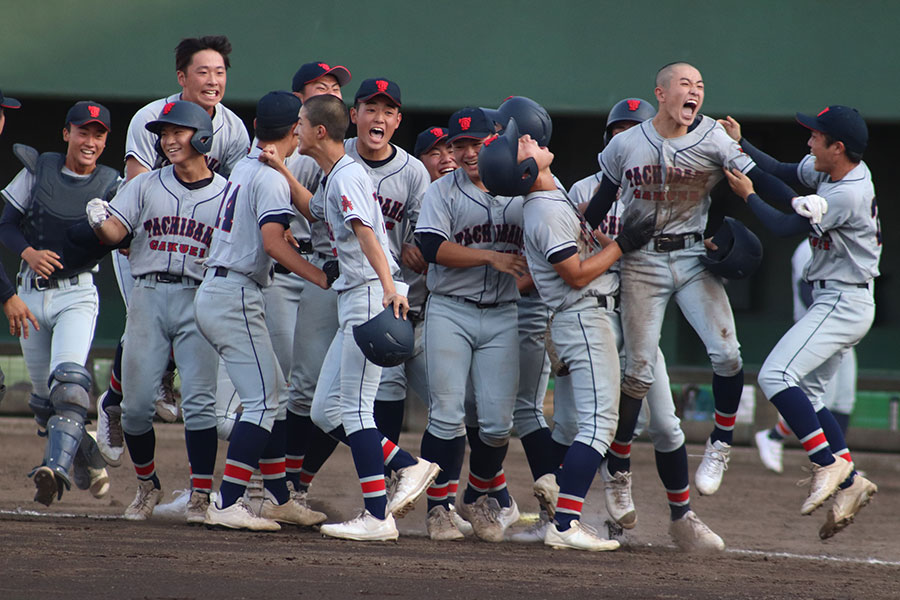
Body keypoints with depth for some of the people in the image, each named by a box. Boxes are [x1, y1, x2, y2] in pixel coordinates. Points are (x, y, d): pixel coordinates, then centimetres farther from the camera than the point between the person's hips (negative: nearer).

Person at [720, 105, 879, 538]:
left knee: (776, 376, -22)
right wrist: (739, 145, 9)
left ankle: (829, 464, -19)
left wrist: (748, 195, -3)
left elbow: (785, 227, -17)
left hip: (842, 303, -10)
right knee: (803, 395, 13)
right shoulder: (829, 170, 4)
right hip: (836, 303, 10)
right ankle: (849, 482, 13)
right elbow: (783, 173, 18)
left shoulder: (847, 195, -24)